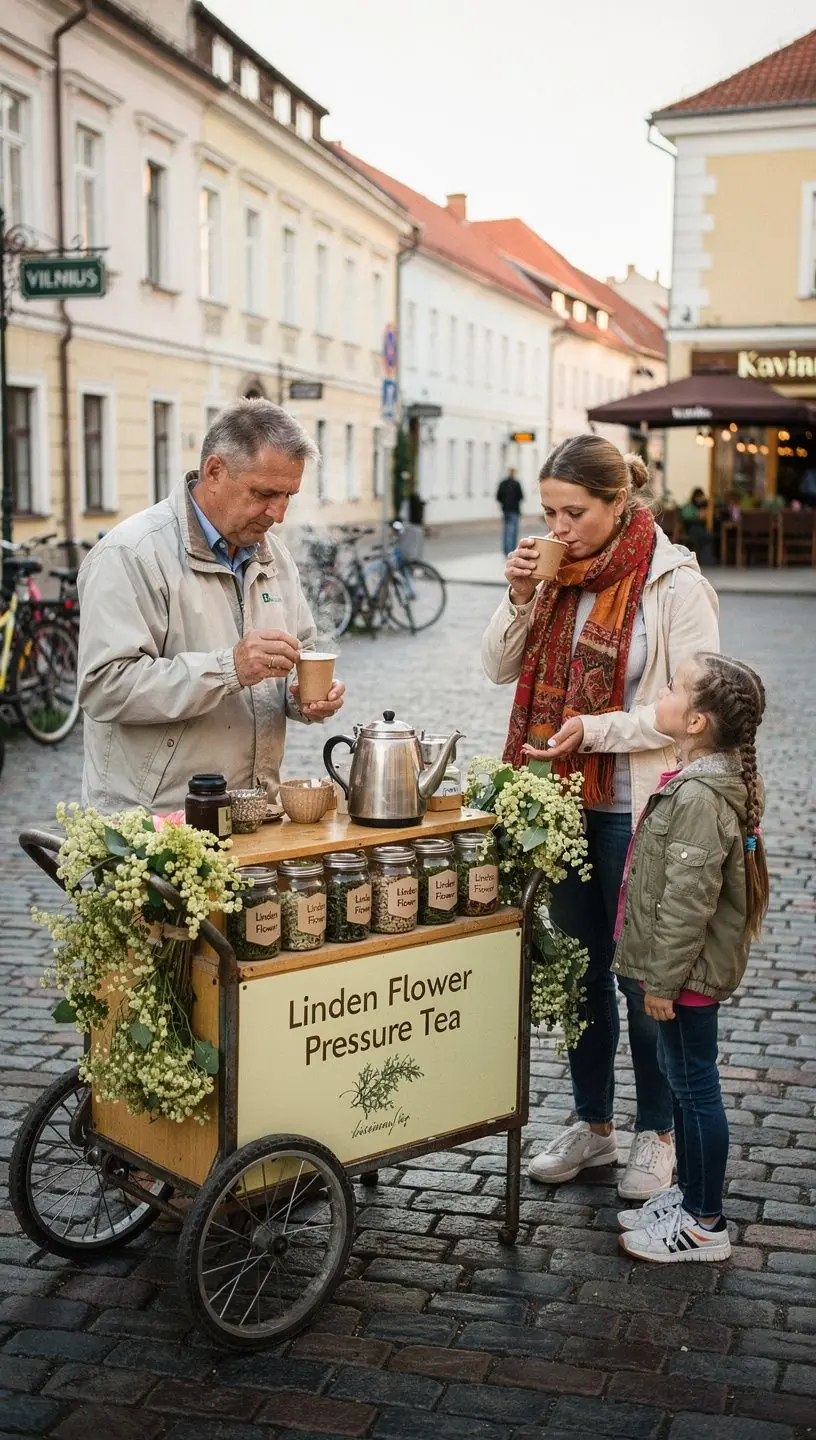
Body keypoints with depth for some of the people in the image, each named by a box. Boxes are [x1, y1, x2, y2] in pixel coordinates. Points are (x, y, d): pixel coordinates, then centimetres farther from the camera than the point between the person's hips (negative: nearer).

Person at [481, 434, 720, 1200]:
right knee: (580, 968, 16)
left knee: (643, 977, 6)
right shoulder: (559, 574, 5)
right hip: (564, 801, 6)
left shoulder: (674, 584, -13)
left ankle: (656, 1133, 24)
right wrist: (519, 598, -9)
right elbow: (501, 669, 7)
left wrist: (596, 730, -23)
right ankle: (592, 1122, 31)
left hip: (638, 811, -6)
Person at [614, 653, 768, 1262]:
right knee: (681, 1076, 20)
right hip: (692, 966, 10)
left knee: (694, 1085, 2)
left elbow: (688, 900, -26)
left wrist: (663, 980, -18)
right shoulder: (712, 778, 6)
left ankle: (705, 1225, 16)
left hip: (690, 969, -10)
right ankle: (690, 1194, 34)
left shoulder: (700, 796, -27)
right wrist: (659, 973, 22)